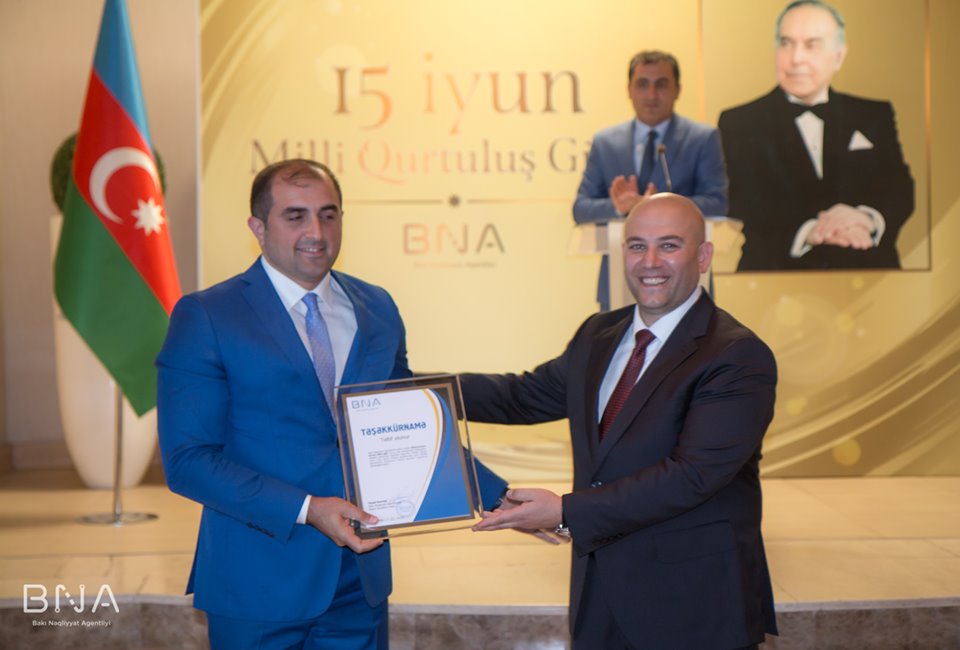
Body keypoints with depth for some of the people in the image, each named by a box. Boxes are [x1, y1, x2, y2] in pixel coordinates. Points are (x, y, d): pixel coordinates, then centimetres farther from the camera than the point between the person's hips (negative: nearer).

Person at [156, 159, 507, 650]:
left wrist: (501, 500, 5)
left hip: (361, 581, 4)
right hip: (259, 587, -4)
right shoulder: (204, 318, -7)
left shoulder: (378, 310, 8)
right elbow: (187, 460, -12)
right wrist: (306, 510, -20)